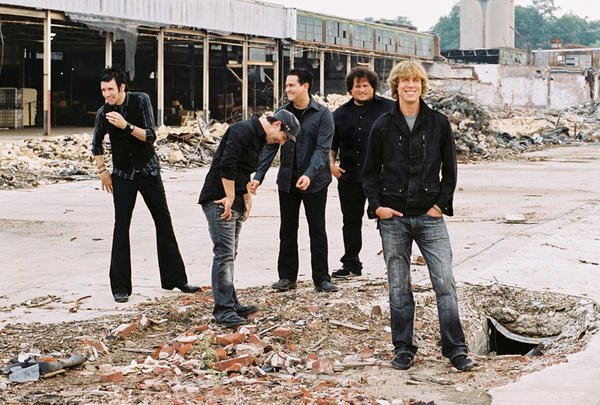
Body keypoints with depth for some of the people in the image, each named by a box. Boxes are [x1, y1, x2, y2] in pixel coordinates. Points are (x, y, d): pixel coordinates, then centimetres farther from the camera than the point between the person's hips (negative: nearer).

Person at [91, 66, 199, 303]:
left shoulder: (140, 101, -12)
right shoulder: (104, 113, -6)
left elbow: (150, 137, -20)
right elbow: (96, 144, 12)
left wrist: (126, 126, -34)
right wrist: (102, 171, 7)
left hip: (148, 170, 0)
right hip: (123, 175, 1)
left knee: (164, 221, 4)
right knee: (121, 227, -6)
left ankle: (175, 278, 13)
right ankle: (120, 287, -3)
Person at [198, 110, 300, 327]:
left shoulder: (259, 138, 18)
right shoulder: (242, 131, -14)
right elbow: (227, 165, -23)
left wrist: (247, 199, 15)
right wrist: (230, 198, -19)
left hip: (233, 202, 10)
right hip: (219, 201, -10)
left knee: (229, 255, 14)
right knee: (224, 254, -11)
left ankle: (231, 305, 20)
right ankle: (224, 310, -11)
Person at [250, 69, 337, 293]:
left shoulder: (322, 114, -9)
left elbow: (322, 149, -16)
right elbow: (270, 146, 2)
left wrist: (309, 174, -30)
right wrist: (258, 176, -7)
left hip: (315, 182, -4)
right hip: (287, 181, 4)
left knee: (317, 230, 3)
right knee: (287, 230, 10)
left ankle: (321, 278, 11)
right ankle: (287, 276, 19)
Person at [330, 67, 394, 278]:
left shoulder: (388, 108, -2)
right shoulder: (341, 114, 13)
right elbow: (332, 144, 22)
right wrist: (331, 163, 7)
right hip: (349, 176, 5)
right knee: (351, 221, 11)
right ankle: (351, 265, 21)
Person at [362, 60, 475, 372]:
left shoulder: (439, 124, 5)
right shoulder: (383, 126, 5)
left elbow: (449, 170, 9)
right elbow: (370, 172, 10)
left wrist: (441, 204, -1)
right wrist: (376, 205, -3)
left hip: (430, 217, 0)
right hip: (393, 218, 1)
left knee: (445, 283, -6)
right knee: (398, 288, 6)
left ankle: (455, 349, 1)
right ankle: (403, 349, 16)